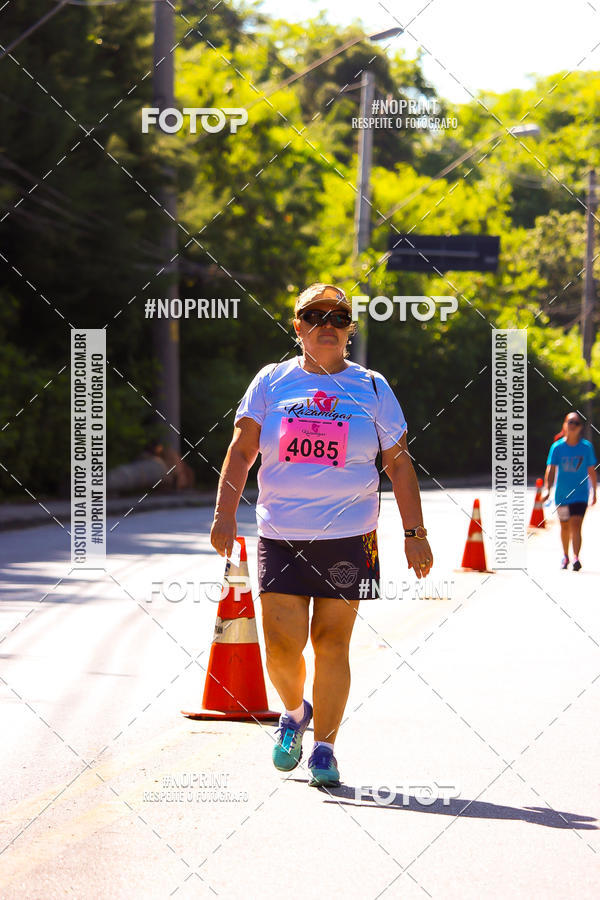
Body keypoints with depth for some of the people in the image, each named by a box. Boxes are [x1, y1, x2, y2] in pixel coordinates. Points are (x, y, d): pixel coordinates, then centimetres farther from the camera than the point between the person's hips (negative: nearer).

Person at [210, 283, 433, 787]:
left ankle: (324, 748, 9)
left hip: (349, 537, 0)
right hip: (280, 536, 0)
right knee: (282, 645, -5)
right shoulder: (272, 382, 7)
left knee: (332, 643, -3)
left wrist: (415, 533, 3)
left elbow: (399, 465, 8)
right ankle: (294, 712, 25)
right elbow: (241, 451, 6)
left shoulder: (372, 388, 7)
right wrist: (225, 514, -5)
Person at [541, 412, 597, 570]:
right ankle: (565, 556, 34)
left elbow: (591, 471, 7)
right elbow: (551, 469, -10)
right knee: (565, 527, 14)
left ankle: (576, 558, -22)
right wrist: (547, 488, -23)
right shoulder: (557, 447, -4)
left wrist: (593, 493, 11)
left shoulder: (586, 447, -2)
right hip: (562, 495, 1)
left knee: (576, 526, -16)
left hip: (580, 494, -1)